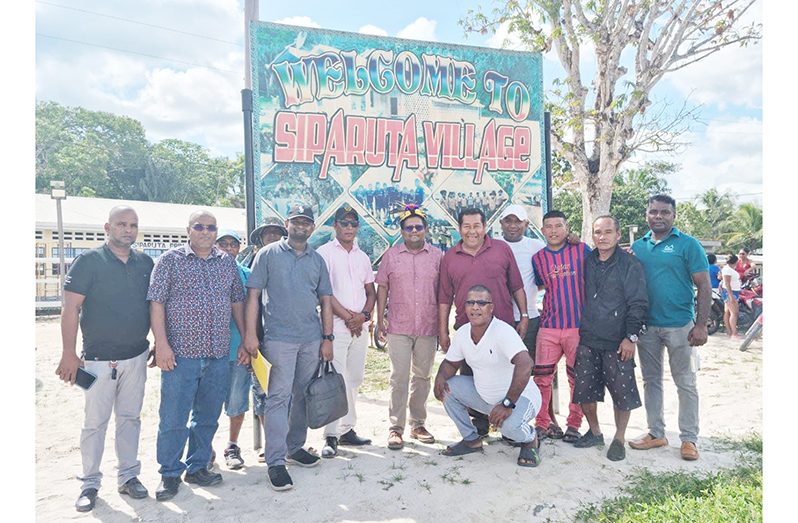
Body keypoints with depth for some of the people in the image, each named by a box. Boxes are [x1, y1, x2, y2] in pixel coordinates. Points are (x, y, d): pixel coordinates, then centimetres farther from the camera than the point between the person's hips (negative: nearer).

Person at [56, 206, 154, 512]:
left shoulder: (145, 263, 6)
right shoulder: (89, 261, -7)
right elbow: (71, 308, -9)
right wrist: (69, 353, -12)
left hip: (136, 356, 4)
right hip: (99, 359, -3)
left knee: (130, 418, 12)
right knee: (94, 422, 5)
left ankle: (129, 476, 24)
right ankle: (90, 483, 20)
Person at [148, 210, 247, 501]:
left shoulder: (227, 262, 10)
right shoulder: (170, 260, 0)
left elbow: (237, 302, 13)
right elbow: (156, 302, -4)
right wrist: (161, 344, -12)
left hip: (219, 355, 4)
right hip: (181, 353, -3)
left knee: (208, 417, 13)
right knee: (174, 418, 3)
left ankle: (197, 467, 28)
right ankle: (170, 474, 21)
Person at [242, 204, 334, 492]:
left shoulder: (317, 260, 12)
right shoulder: (268, 254, 1)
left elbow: (325, 300, 13)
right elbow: (253, 294, -2)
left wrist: (327, 338, 7)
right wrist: (250, 333, -9)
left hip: (312, 339, 5)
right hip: (279, 338, -4)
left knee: (303, 396, 13)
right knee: (279, 398, -4)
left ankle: (295, 447, 29)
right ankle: (275, 461, 4)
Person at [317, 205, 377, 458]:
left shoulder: (362, 257, 15)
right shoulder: (324, 253, -1)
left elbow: (371, 292, 15)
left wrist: (364, 315, -3)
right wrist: (346, 316, -10)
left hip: (359, 326, 6)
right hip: (335, 324, -5)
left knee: (353, 380, 10)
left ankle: (347, 429, 21)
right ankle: (332, 436, 2)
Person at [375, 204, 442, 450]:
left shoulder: (437, 256, 5)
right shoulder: (391, 255, 4)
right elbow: (382, 288, 6)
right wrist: (379, 320, 2)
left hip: (428, 328, 2)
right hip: (398, 327, -2)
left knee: (423, 376, 11)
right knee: (399, 377, -2)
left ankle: (418, 423, 24)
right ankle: (396, 427, 8)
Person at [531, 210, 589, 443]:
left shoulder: (581, 250, -1)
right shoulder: (538, 258, 6)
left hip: (578, 325, -2)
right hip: (549, 327, 2)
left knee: (577, 378, 8)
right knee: (542, 377, 3)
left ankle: (574, 424, 24)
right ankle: (543, 423, 19)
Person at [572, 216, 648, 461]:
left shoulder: (629, 264, -5)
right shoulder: (586, 262, 8)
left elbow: (638, 303, -7)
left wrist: (631, 337, -13)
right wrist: (579, 329, 11)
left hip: (617, 342, -4)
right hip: (587, 340, 4)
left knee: (622, 392, 2)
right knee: (583, 390, 9)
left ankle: (619, 439, 22)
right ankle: (594, 432, 30)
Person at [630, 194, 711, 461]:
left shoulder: (688, 245, -5)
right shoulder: (637, 246, 7)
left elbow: (704, 286, -7)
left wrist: (701, 325, -13)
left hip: (680, 326, -4)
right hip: (646, 326, 4)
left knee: (686, 383, 4)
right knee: (651, 380, 13)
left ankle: (689, 439, 17)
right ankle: (656, 433, 26)